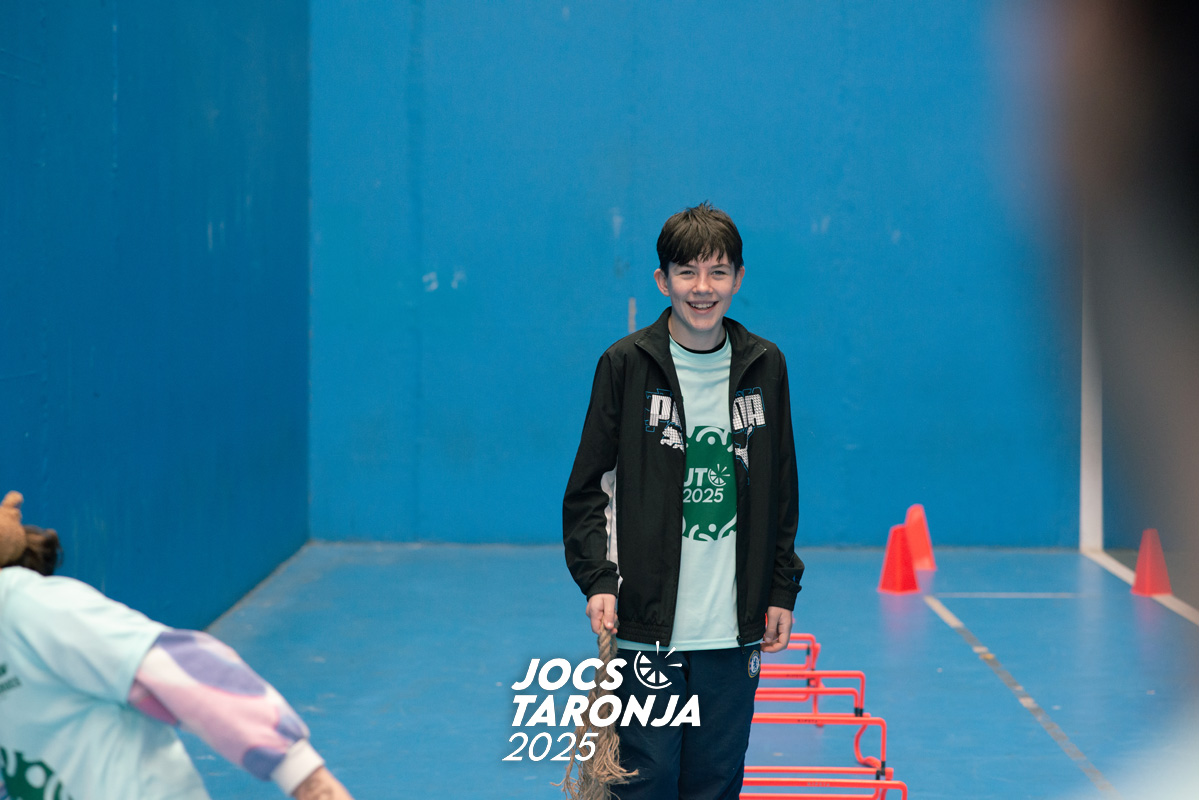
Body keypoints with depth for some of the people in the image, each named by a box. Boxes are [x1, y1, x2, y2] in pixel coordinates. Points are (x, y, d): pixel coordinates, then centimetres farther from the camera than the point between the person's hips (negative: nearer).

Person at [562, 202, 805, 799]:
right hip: (647, 626, -3)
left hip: (733, 630, 3)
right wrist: (598, 578, -10)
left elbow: (782, 493, 14)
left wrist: (782, 589, 9)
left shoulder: (764, 367, 8)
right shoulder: (626, 364, -2)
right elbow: (587, 488, 1)